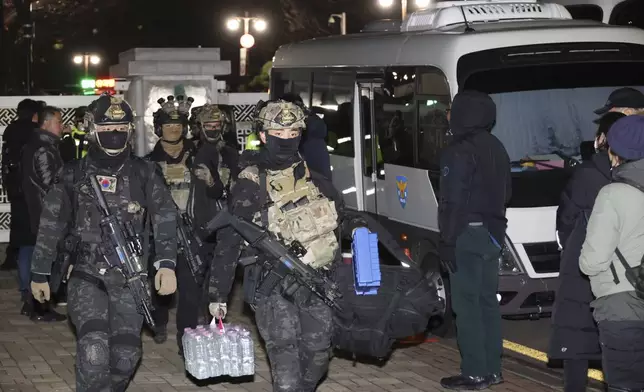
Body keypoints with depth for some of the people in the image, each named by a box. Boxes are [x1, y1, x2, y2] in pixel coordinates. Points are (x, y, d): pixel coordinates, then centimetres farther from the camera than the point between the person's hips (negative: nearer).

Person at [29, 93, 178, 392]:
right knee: (93, 352, -20)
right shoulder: (74, 175, 4)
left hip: (130, 277, 1)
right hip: (86, 275, -1)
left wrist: (166, 264, -19)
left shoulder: (144, 174, 4)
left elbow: (165, 218, -5)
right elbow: (51, 226, 10)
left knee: (126, 355, 1)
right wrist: (39, 274, 12)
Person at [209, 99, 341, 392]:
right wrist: (218, 294, -3)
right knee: (286, 359, -15)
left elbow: (344, 224, 18)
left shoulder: (316, 181, 10)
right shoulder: (249, 186, -4)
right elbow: (227, 242, -3)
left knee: (317, 357, 7)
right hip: (274, 287, -5)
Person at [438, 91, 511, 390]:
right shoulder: (497, 149, 14)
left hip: (467, 234, -9)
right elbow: (505, 193, 20)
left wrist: (447, 241, -17)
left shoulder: (459, 152, -15)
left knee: (467, 303, -6)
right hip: (492, 234, 9)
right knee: (487, 301, 13)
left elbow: (453, 201, -19)